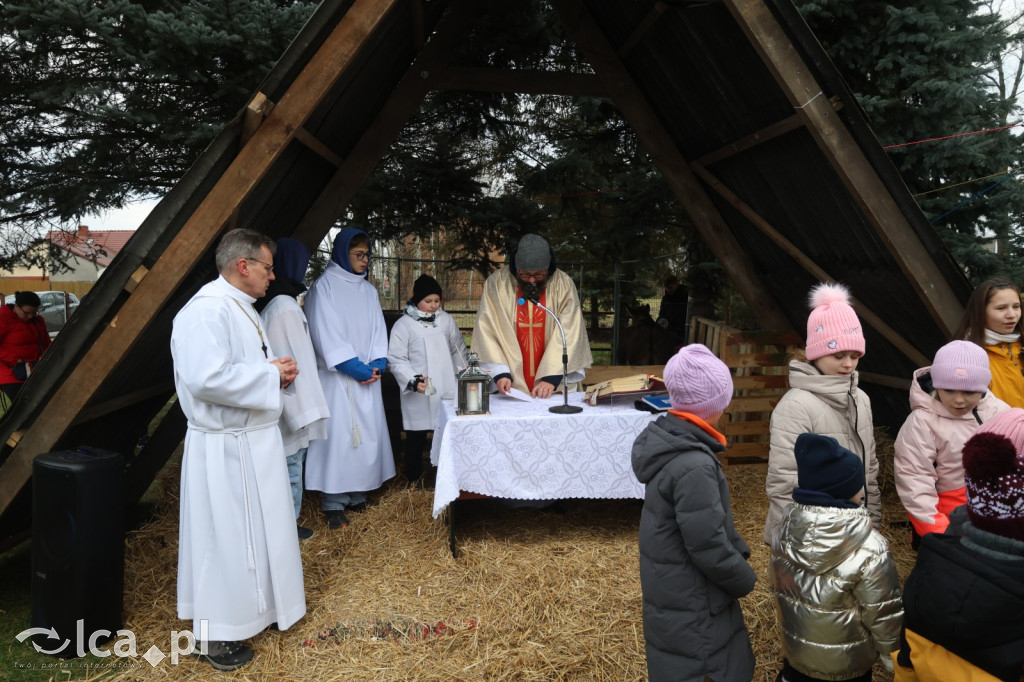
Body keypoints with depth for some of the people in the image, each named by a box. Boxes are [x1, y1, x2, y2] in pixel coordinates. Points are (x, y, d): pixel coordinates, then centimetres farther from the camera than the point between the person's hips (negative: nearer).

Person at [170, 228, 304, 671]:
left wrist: (278, 372, 4)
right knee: (225, 538, 3)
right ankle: (214, 636, 20)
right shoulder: (207, 309, -20)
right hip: (226, 447, -10)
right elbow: (207, 378, -31)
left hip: (254, 441, 10)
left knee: (257, 531, 20)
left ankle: (253, 607, 39)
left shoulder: (240, 308, 14)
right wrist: (271, 374, -20)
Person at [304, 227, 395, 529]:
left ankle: (358, 495, 18)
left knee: (367, 434, 7)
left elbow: (378, 328, 11)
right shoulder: (324, 286, -5)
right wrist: (353, 367, -13)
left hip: (368, 377, 6)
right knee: (339, 434, -5)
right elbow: (326, 334, -11)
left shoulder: (368, 289, 14)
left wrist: (378, 363, -4)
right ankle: (333, 504, 4)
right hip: (338, 377, -6)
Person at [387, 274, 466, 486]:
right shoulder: (403, 325, -5)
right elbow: (396, 360, -7)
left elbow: (458, 350, 17)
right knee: (416, 439, 7)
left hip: (447, 391, 3)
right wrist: (413, 380, -19)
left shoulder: (447, 320, 7)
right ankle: (413, 480, 22)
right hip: (418, 395, -3)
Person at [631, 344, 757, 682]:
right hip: (688, 600, -9)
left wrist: (739, 551, 5)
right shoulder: (693, 466, -32)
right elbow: (708, 546, -25)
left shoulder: (668, 436, -2)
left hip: (672, 586, 9)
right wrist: (745, 578, -8)